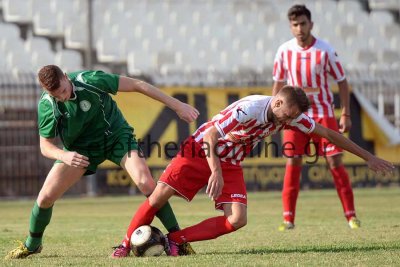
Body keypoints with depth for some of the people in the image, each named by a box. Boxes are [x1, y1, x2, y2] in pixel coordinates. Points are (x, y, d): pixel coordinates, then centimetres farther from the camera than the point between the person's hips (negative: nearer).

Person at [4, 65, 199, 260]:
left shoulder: (90, 80, -29)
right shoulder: (46, 106, -21)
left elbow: (138, 85, -21)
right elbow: (45, 145, -11)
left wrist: (177, 105, -19)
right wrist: (64, 156, -36)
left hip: (116, 136, -2)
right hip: (81, 148, 2)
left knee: (146, 184, -24)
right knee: (45, 197, -7)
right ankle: (32, 245, 21)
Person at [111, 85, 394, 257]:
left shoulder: (291, 114, -10)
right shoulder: (247, 110, -30)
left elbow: (328, 133, -2)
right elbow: (210, 137, -24)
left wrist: (368, 156, 0)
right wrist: (216, 173, -32)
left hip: (230, 163, 6)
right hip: (200, 151, -6)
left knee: (237, 220, -15)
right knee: (158, 198, -15)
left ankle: (175, 240, -10)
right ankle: (126, 244, 3)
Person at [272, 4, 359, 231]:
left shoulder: (325, 51, -8)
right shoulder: (284, 51, -2)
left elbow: (342, 81, -1)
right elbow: (278, 83, 10)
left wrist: (346, 114, -5)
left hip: (324, 113, -2)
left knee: (335, 162, -5)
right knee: (293, 163, -5)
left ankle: (351, 215, 1)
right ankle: (288, 218, -1)